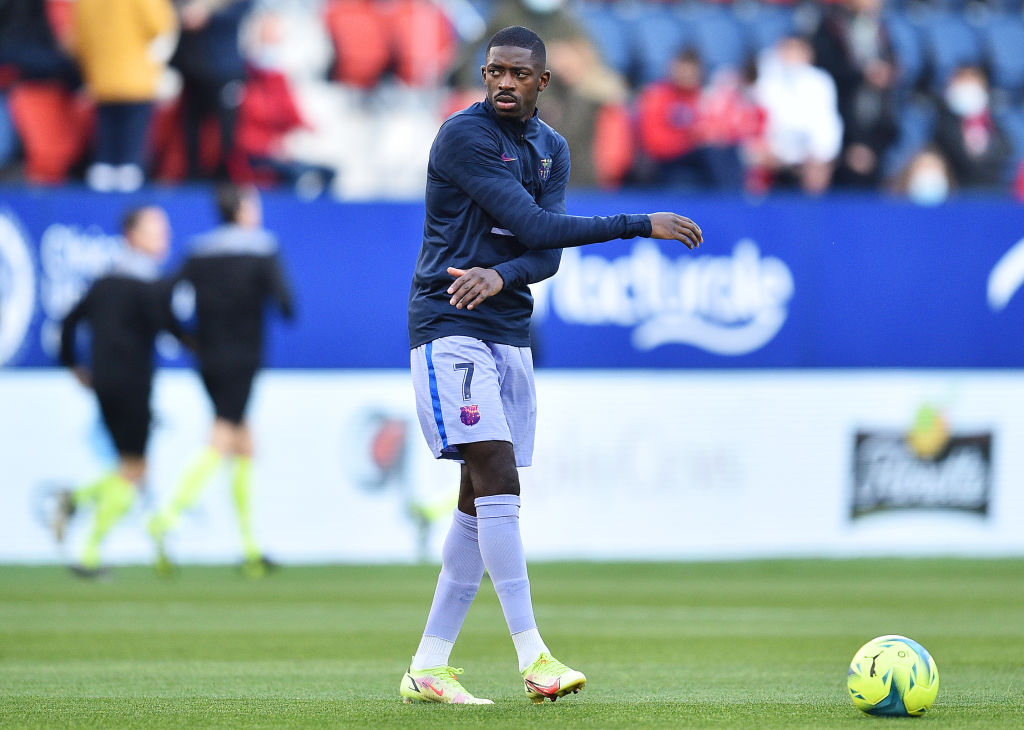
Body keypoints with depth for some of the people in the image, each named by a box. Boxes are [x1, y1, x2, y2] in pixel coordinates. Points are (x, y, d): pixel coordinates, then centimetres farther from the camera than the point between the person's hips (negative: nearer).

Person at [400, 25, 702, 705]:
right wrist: (642, 225, -16)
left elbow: (547, 255, 1)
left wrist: (501, 275, -22)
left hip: (509, 334, 8)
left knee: (481, 505, 5)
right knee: (499, 483, -17)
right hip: (449, 331, -8)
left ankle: (428, 668, 9)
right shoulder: (464, 135, -12)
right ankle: (534, 658, -21)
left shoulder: (552, 149, 12)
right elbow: (535, 227, -18)